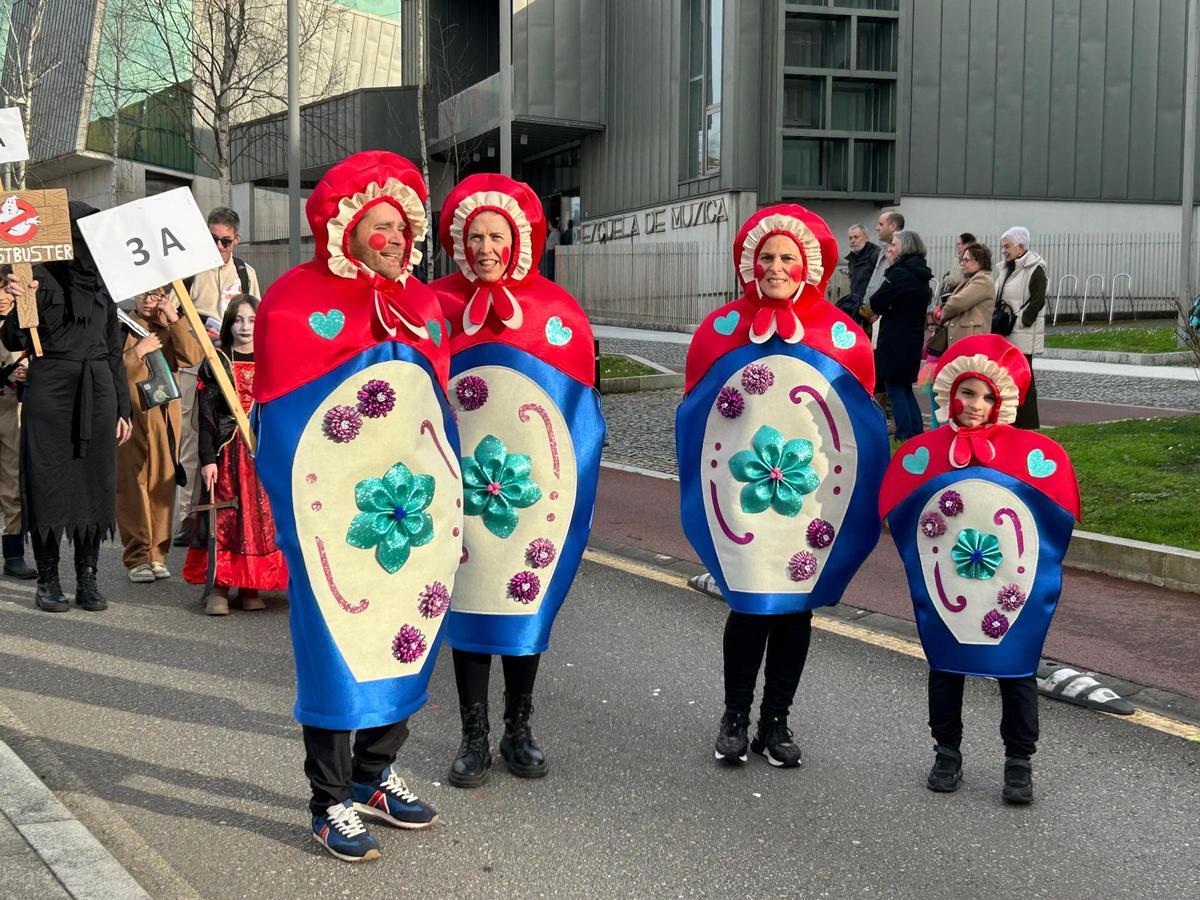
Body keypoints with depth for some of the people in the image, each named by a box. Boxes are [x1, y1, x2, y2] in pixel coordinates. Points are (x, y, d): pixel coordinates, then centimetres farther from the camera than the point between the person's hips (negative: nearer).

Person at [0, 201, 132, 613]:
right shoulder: (39, 277, -4)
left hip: (97, 393, 5)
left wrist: (123, 408, 12)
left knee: (95, 482, 5)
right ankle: (48, 581, 8)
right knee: (48, 483, -1)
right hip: (50, 392, -5)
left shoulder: (100, 281, 13)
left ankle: (87, 579, 12)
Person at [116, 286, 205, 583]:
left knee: (162, 486, 4)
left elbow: (194, 356, -6)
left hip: (165, 417, 3)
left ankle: (157, 554, 11)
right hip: (130, 417, -3)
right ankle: (137, 557, 0)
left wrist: (174, 318, -9)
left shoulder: (171, 328, 13)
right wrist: (139, 351, -14)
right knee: (132, 486, -4)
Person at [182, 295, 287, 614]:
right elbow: (205, 416, -1)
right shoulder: (215, 363, 3)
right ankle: (218, 588, -3)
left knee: (262, 515, 1)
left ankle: (250, 588, 9)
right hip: (227, 452, -2)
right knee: (225, 516, -6)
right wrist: (207, 459, -9)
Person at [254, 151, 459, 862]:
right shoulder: (296, 300, -7)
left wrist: (450, 506, 11)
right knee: (336, 643, 1)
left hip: (411, 507, 6)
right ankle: (331, 803, 14)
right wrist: (296, 520, -13)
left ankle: (375, 775, 31)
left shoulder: (422, 305, 10)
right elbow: (279, 421, -8)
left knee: (403, 633, 13)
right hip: (333, 512, -6)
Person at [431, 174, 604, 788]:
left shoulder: (556, 309, 1)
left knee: (528, 600, 8)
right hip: (461, 483, -1)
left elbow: (580, 398, 5)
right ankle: (475, 736, 14)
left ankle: (519, 731, 22)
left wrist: (574, 481, 0)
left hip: (536, 481, 1)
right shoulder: (437, 305, -1)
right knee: (468, 601, 4)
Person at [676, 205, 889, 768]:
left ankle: (775, 722, 21)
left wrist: (860, 501, 3)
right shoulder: (722, 329, 2)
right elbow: (694, 414, 7)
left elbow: (864, 424, 6)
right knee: (749, 608, 1)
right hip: (740, 495, -1)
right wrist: (699, 491, 4)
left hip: (815, 499, 1)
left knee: (796, 608, 8)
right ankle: (735, 718, 18)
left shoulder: (842, 337, 0)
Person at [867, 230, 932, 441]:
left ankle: (904, 437, -2)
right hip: (914, 339, 9)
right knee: (906, 388, 16)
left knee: (895, 388, -2)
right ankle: (917, 435, 17)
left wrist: (881, 310, 5)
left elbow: (876, 303, -17)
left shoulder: (900, 273, -16)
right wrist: (885, 310, 5)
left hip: (895, 341, -9)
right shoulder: (921, 277, 12)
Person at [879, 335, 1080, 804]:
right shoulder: (922, 453, -6)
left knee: (1017, 669, 5)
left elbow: (1061, 512, -2)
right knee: (945, 668, 13)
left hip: (1013, 587, -1)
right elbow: (896, 515, 0)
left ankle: (1019, 762, 17)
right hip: (944, 590, 1)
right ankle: (947, 753, 28)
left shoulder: (1033, 454, -8)